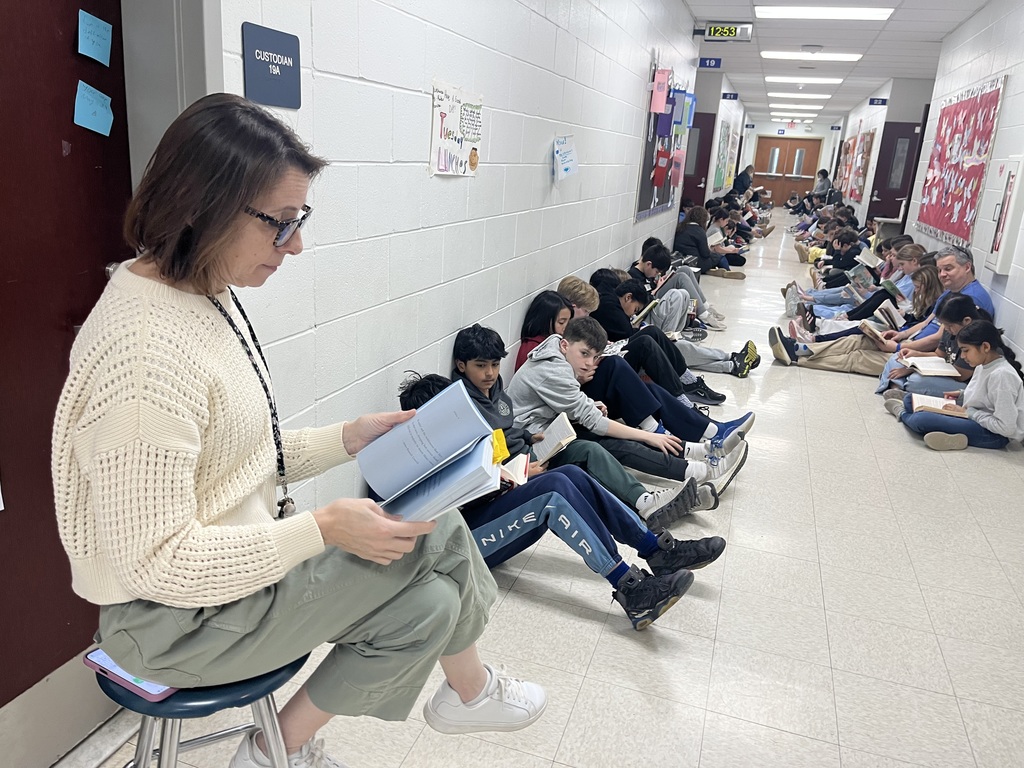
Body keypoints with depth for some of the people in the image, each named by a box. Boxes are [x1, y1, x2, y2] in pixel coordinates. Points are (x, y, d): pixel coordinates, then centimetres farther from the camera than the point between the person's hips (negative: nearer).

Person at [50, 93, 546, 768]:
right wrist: (322, 529, -27)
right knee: (424, 604, -12)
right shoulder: (146, 354, -30)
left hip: (242, 554, 8)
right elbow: (157, 565, -27)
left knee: (437, 529, 0)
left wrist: (346, 439, -2)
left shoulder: (210, 297, 1)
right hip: (175, 617, -8)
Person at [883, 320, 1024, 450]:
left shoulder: (1001, 375, -26)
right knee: (910, 400, 12)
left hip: (995, 434, -9)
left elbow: (1006, 427, -27)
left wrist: (968, 412, -21)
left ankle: (903, 414, 8)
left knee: (922, 420, -20)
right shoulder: (984, 364, 1)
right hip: (974, 416, 9)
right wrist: (962, 394, 4)